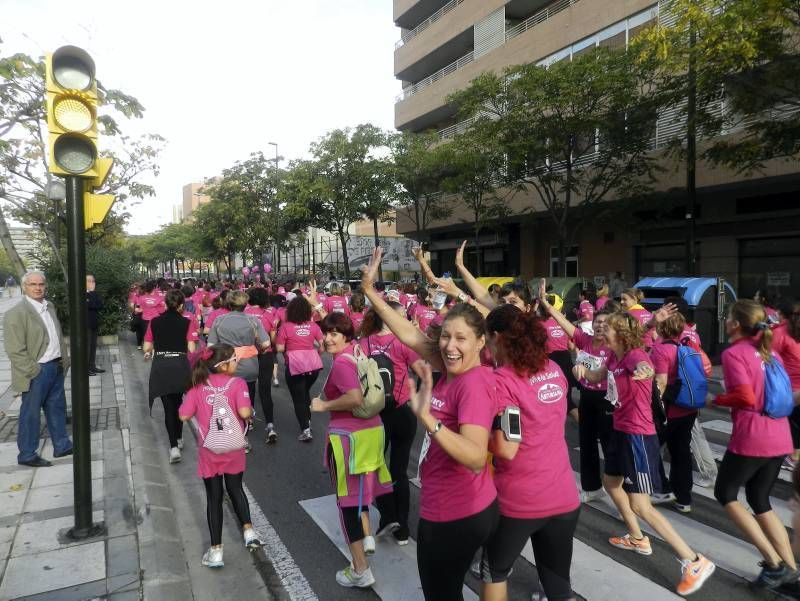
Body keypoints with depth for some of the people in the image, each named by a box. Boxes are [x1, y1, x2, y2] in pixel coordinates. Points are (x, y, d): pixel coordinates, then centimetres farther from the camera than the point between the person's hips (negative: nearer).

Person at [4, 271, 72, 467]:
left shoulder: (50, 307, 10)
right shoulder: (16, 313, -14)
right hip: (37, 372, -7)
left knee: (57, 408, 17)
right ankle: (27, 455, 18)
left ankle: (61, 446, 30)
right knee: (30, 414, 5)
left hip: (56, 367, 7)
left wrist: (64, 360, 10)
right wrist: (34, 371, -17)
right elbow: (15, 350, -16)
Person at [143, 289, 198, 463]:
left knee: (168, 406, 5)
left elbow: (147, 348, 4)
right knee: (178, 403, 22)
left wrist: (149, 353, 26)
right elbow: (191, 349, -8)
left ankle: (174, 447, -6)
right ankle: (178, 439, 34)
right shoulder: (187, 322, -3)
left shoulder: (154, 322, 3)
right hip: (180, 366, 0)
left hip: (160, 366, 0)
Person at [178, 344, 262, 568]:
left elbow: (184, 416, -4)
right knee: (235, 489, 23)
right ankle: (248, 530, 19)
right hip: (233, 449, -1)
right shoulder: (237, 383, -13)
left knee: (214, 498, 11)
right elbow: (245, 412, -25)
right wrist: (251, 410, -3)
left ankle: (216, 551, 16)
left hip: (209, 452, 1)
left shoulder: (199, 386, -4)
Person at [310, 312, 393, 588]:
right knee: (360, 485, 30)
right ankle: (366, 536, 44)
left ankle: (361, 571, 15)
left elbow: (355, 398, -32)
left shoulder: (341, 363, -20)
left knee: (348, 499, 5)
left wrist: (324, 406, -18)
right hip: (371, 429, 9)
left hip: (349, 436, -8)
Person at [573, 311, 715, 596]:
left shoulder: (635, 355, -22)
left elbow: (645, 367, -45)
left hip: (639, 436, -10)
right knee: (610, 482, 25)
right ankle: (637, 539, 45)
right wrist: (582, 368, -4)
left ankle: (694, 562, 5)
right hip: (620, 432, 10)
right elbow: (596, 377, 18)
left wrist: (644, 370, -70)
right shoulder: (613, 357, 4)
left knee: (640, 506, -7)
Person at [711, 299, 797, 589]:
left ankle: (774, 562, 8)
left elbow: (745, 397, -21)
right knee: (759, 501, 20)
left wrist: (716, 399, -6)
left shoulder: (733, 353, -12)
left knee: (725, 493, 11)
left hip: (751, 438, -8)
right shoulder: (768, 350, 12)